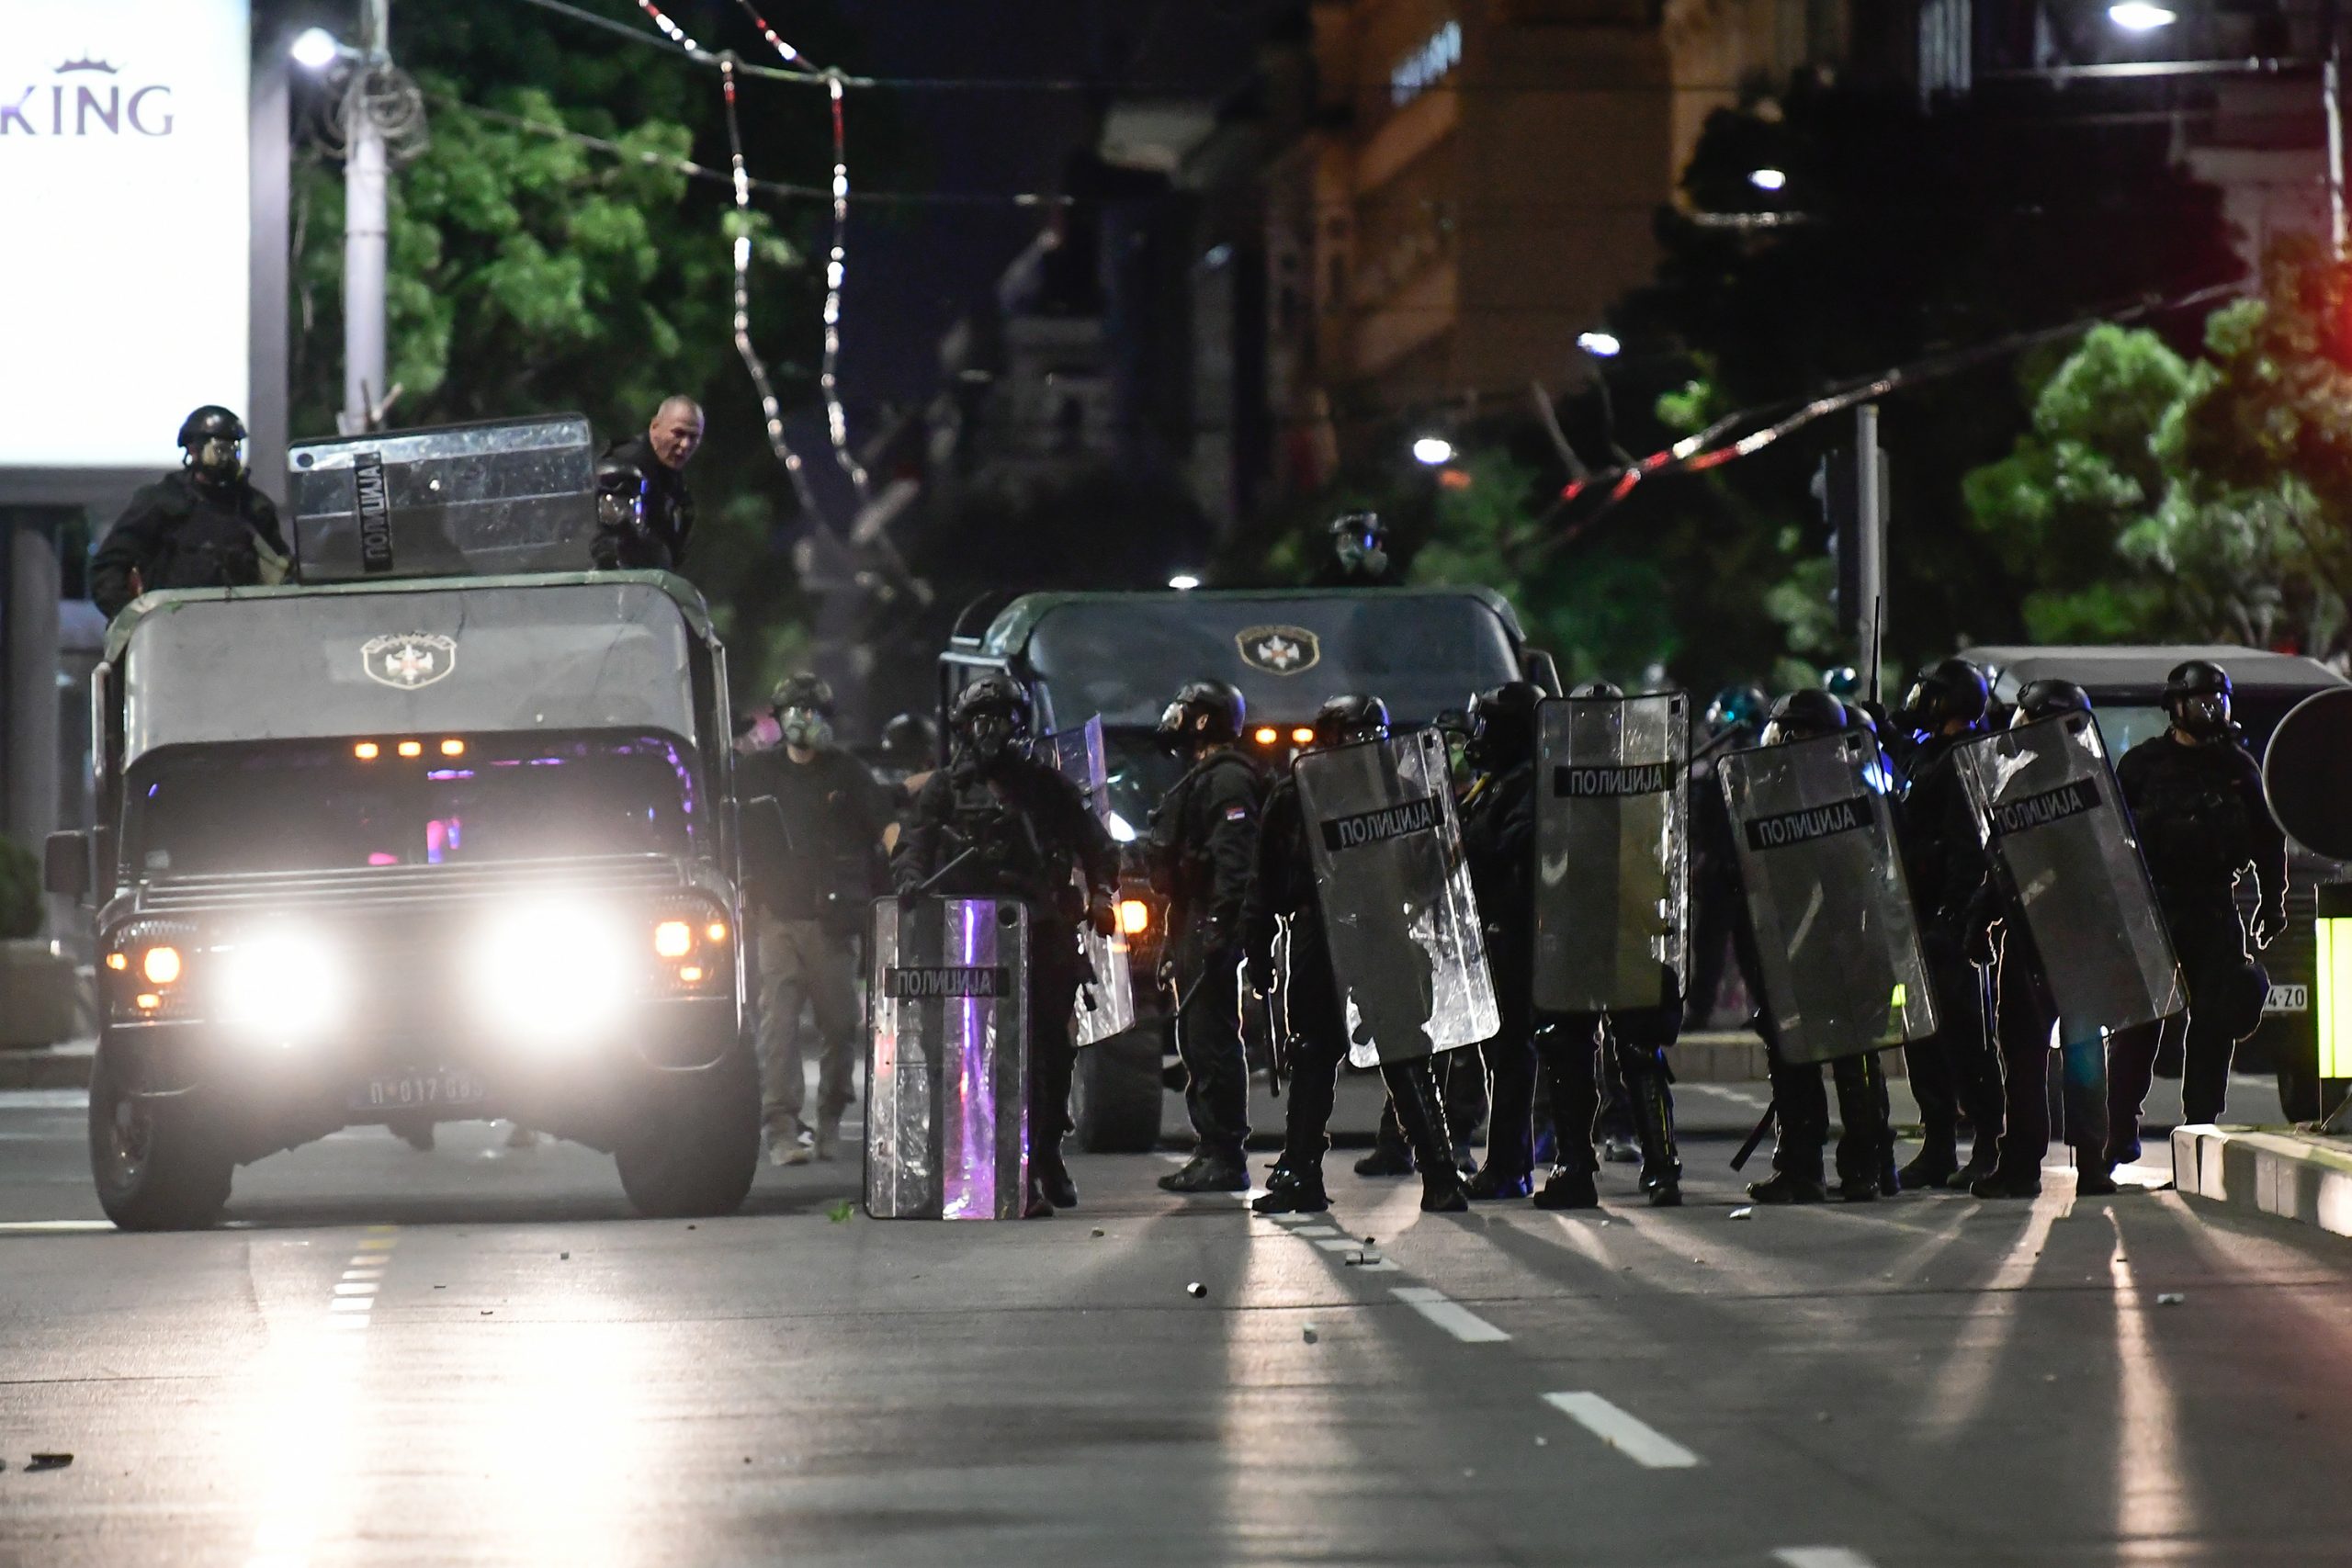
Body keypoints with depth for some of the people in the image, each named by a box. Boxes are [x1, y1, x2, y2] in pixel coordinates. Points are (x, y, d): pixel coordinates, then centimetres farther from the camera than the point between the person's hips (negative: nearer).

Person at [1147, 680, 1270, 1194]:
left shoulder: (1227, 778, -10)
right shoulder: (1201, 779, 23)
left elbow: (1235, 858, -21)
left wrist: (1220, 923, -28)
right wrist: (1176, 942, 26)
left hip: (1211, 931, -11)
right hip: (1192, 930, 11)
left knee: (1212, 1040, -12)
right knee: (1196, 1040, 12)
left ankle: (1224, 1158, -13)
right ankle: (1210, 1149, 16)